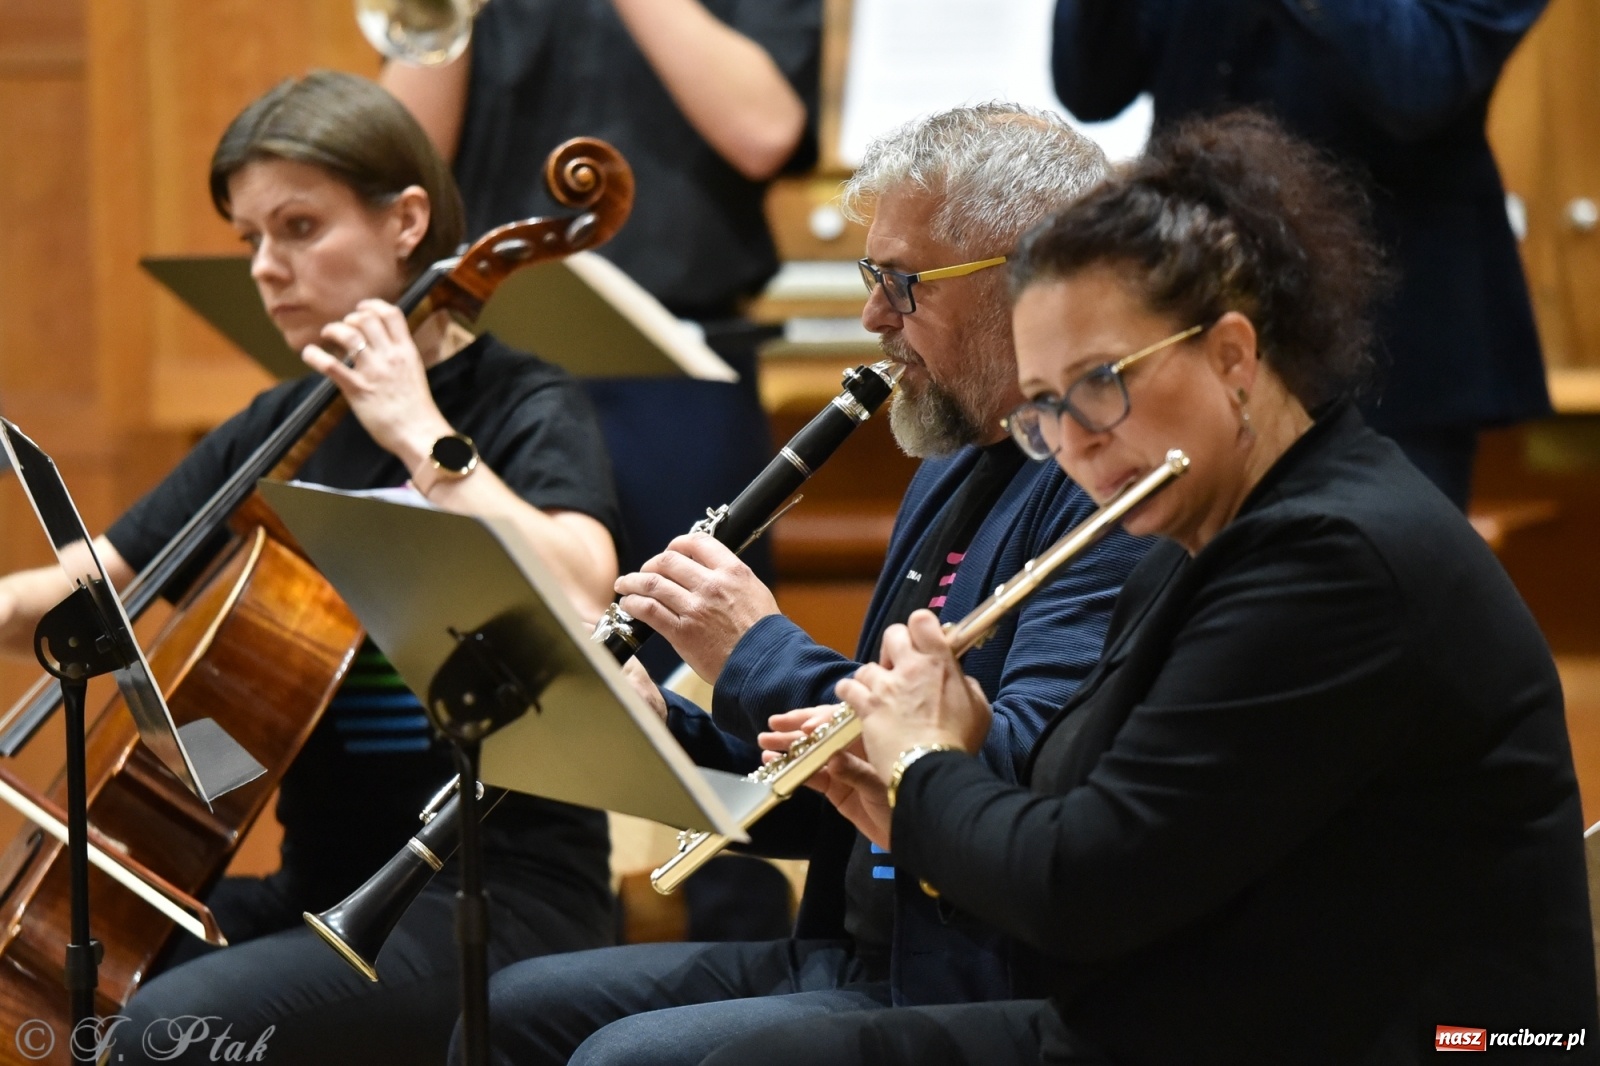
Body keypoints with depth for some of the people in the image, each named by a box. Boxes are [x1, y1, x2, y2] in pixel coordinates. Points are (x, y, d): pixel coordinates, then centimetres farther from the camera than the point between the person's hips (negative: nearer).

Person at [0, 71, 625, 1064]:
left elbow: (580, 601, -27)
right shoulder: (280, 430, 13)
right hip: (324, 887, 7)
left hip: (497, 899, -7)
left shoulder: (524, 408, -6)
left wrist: (421, 435, -24)